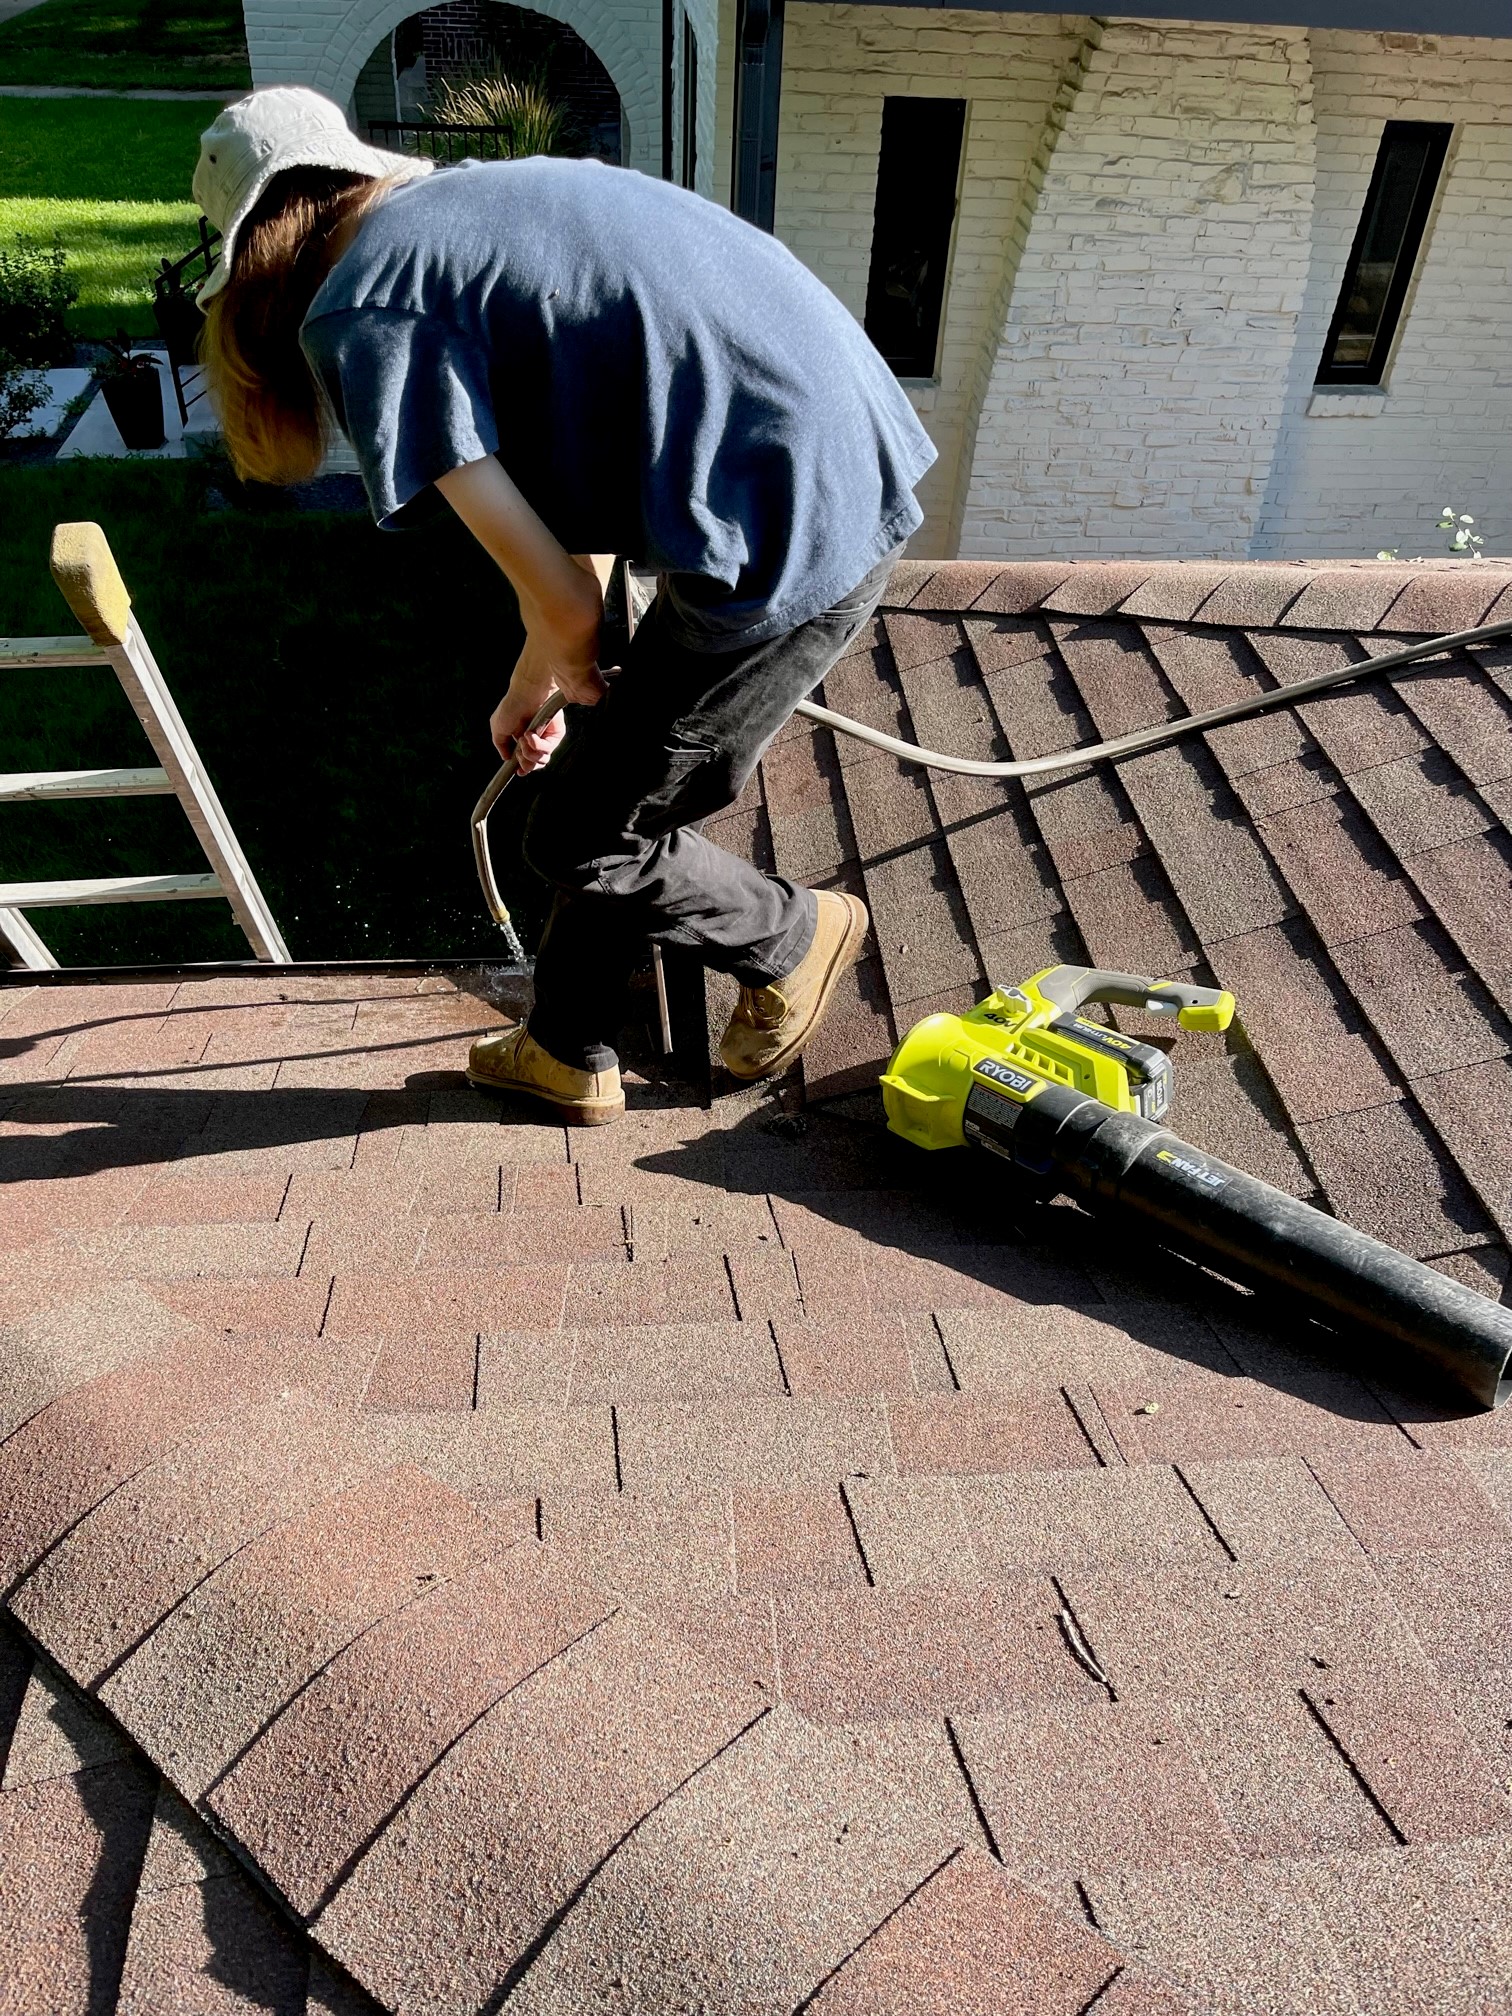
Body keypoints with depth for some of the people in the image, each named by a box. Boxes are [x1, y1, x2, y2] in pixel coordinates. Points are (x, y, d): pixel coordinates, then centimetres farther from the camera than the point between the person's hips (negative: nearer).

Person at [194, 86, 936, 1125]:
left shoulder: (355, 310, -7)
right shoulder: (475, 200, 19)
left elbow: (564, 603, -9)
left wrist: (563, 675, 15)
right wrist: (538, 687, 33)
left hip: (792, 537, -9)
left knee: (586, 839, 9)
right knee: (612, 791, 21)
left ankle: (799, 936, 32)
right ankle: (570, 1052, 39)